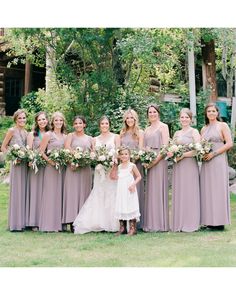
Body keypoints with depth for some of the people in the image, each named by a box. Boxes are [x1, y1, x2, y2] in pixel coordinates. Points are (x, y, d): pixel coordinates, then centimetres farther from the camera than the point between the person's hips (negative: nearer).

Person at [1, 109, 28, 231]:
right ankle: (15, 224, 1)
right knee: (16, 192, -4)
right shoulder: (12, 131, -4)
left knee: (24, 192, 8)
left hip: (25, 164, 6)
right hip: (16, 164, -6)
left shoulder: (26, 132, 13)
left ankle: (23, 221, 14)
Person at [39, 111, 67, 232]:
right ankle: (49, 224, -1)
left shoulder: (65, 136, 12)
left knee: (59, 194, 7)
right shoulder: (48, 135, -2)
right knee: (50, 194, -4)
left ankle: (58, 223, 13)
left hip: (62, 168, 5)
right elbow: (41, 151, -6)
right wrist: (50, 161, -15)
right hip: (51, 167, -5)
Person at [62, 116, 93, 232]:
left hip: (86, 169, 3)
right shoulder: (71, 136, 7)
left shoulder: (90, 138, 16)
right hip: (73, 167, -3)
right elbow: (67, 147, -10)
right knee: (73, 192, -5)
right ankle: (72, 221, -6)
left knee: (84, 192, 2)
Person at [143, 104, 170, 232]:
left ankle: (160, 224, -3)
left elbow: (165, 146, -8)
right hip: (149, 162, 6)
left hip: (159, 161, -6)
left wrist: (155, 160, -15)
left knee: (159, 190, -6)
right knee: (150, 191, 4)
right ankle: (151, 223, 7)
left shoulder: (163, 126, 0)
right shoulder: (147, 130, 18)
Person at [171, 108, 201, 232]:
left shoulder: (194, 132, 0)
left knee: (189, 193, -4)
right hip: (178, 166, 6)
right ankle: (178, 223, 8)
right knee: (178, 193, 4)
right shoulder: (176, 133, 16)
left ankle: (190, 223, 1)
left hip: (190, 165, -6)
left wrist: (183, 155, -15)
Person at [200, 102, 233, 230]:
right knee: (207, 190, 3)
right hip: (206, 163, 5)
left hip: (218, 161, -5)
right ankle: (209, 220, 6)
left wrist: (213, 153, -12)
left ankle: (219, 221, -1)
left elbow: (229, 144, -7)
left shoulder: (223, 126, 1)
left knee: (218, 189, -5)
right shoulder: (204, 129, 16)